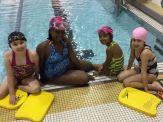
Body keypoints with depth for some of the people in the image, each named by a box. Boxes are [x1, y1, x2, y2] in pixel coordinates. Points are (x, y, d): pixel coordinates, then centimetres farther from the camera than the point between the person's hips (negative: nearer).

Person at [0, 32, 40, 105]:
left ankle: (17, 86, -4)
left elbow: (37, 70, -12)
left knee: (36, 89, -28)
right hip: (14, 77, 0)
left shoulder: (33, 54, -31)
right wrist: (12, 94, -21)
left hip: (28, 77, 0)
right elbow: (10, 76, -22)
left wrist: (36, 82, 2)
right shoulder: (8, 55, -28)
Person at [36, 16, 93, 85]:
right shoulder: (43, 47, -28)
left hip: (66, 67, 7)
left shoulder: (66, 42, -11)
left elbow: (75, 61, -6)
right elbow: (41, 69, -18)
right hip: (53, 76, -7)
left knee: (88, 65, 11)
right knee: (84, 78, -17)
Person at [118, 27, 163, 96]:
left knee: (126, 83, -19)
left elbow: (144, 72, -34)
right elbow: (132, 58, 2)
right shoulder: (133, 45, -15)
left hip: (151, 73, -8)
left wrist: (146, 89, -28)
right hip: (140, 68, 8)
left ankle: (154, 86, -13)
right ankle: (146, 82, 3)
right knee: (120, 77, -2)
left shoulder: (145, 52, -35)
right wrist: (128, 70, 15)